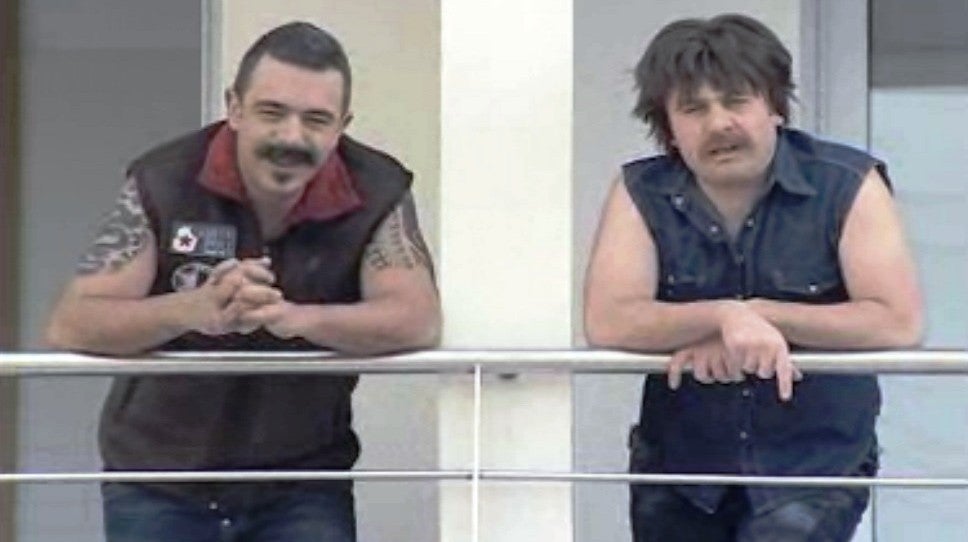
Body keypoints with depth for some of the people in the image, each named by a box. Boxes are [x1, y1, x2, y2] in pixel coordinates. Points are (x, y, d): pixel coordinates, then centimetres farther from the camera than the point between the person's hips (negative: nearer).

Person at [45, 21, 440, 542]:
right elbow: (69, 326, -17)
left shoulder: (377, 194, -9)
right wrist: (194, 310, -38)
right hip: (158, 484, 0)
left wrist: (296, 317, -41)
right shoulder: (163, 181, -11)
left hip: (303, 486, 0)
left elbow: (418, 320, -22)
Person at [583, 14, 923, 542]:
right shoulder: (641, 194, -3)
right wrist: (725, 315, -30)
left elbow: (898, 322, -17)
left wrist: (759, 314, -19)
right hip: (678, 470, 3)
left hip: (814, 466, -3)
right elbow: (607, 322, -16)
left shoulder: (848, 185, -8)